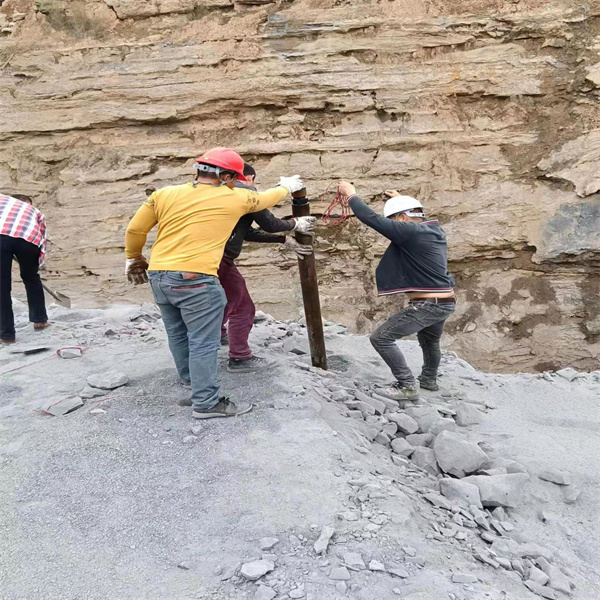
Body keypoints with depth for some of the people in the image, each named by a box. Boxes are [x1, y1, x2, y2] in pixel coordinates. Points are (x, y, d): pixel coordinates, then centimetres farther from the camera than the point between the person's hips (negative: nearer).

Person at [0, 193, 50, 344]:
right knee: (31, 278, 28)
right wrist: (34, 267, 36)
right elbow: (42, 243, 30)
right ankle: (40, 319, 36)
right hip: (28, 238, 2)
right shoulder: (36, 212, 38)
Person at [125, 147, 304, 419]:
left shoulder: (165, 194, 7)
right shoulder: (235, 198, 0)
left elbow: (135, 230, 10)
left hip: (158, 276, 6)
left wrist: (133, 258, 28)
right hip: (195, 280, -6)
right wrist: (288, 186, 39)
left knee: (178, 334, 22)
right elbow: (266, 198, 19)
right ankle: (206, 402, 6)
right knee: (203, 343, 1)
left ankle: (192, 380, 41)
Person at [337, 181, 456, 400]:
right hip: (445, 303, 10)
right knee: (430, 341, 33)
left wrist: (350, 194, -5)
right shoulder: (435, 230, 8)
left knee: (380, 338, -4)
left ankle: (407, 386, -1)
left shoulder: (410, 232, -18)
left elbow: (372, 218, -18)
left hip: (426, 305, -10)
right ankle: (429, 379, 53)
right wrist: (402, 200, 39)